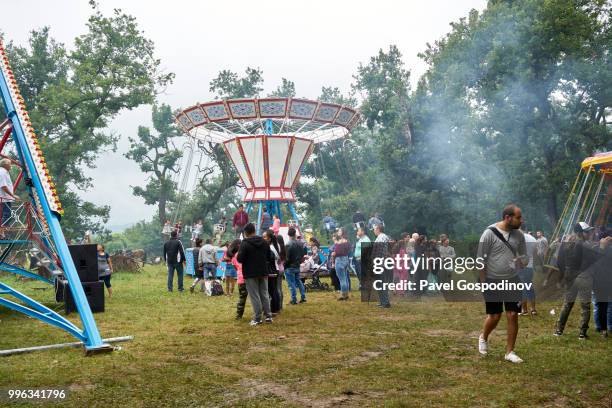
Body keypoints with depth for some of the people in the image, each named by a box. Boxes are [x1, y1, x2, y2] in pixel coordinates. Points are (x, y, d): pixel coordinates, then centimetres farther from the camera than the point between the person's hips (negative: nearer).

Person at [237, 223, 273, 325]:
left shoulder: (245, 243, -14)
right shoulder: (264, 242, 5)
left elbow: (240, 259, -17)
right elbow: (269, 256, 10)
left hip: (250, 274, -5)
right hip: (263, 272, 5)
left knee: (254, 296, 0)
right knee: (264, 294, 13)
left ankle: (257, 318, 1)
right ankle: (268, 316, 15)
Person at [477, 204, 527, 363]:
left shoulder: (519, 235, 2)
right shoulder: (489, 233, -13)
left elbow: (524, 255, 15)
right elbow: (481, 259, -10)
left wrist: (521, 261, -9)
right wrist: (483, 282, -11)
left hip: (512, 281, 4)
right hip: (493, 282, -4)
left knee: (513, 316, 0)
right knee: (494, 316, 4)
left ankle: (510, 352, 12)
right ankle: (483, 338, 35)